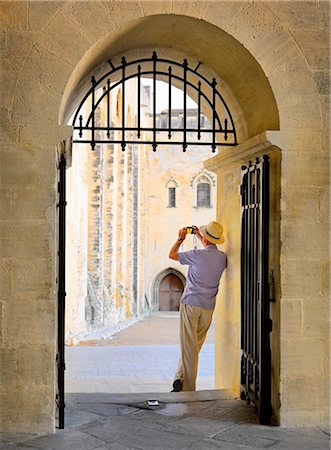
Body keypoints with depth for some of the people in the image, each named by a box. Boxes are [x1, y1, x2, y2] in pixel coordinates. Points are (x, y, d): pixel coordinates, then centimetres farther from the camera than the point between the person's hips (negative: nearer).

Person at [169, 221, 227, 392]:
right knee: (195, 345, 15)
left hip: (190, 304, -5)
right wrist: (199, 236, 35)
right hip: (208, 308, 5)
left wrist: (180, 238, 15)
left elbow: (172, 254, 0)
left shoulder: (198, 255, -14)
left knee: (189, 346, -2)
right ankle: (181, 377, 15)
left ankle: (187, 386, -3)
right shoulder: (222, 257, 3)